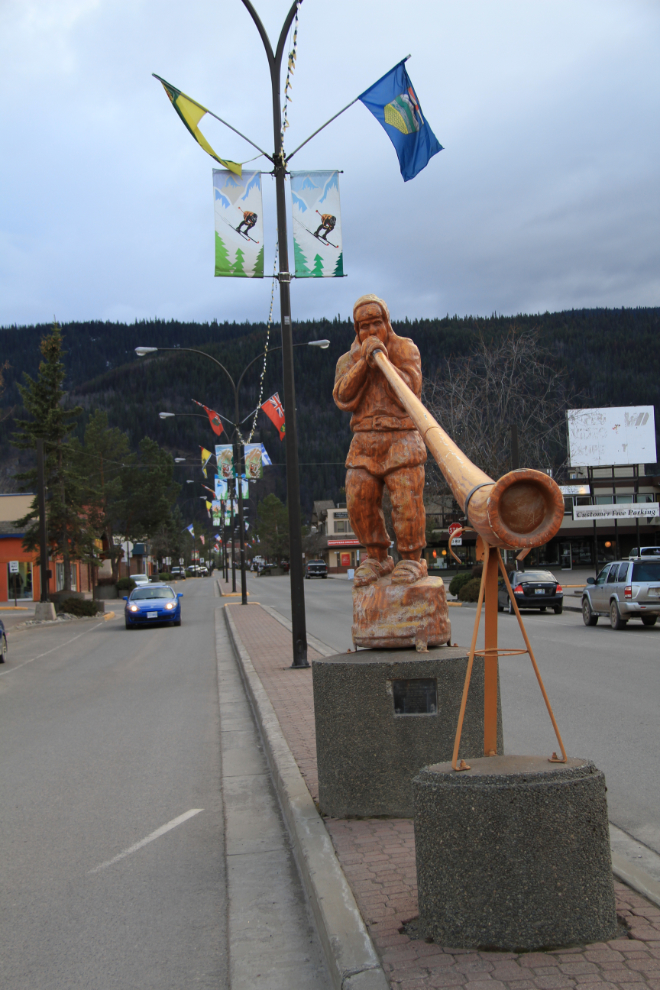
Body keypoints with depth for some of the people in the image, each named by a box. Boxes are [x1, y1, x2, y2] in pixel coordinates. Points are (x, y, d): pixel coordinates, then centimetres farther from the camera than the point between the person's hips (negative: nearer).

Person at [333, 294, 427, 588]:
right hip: (364, 440, 3)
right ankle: (376, 558, 10)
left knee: (406, 501, -11)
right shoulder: (347, 360, 13)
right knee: (359, 501, -4)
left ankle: (411, 560, 1)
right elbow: (343, 399, -3)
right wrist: (363, 362, -11)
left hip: (401, 438, -3)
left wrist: (384, 361, -16)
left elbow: (410, 392, -8)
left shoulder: (406, 349, 5)